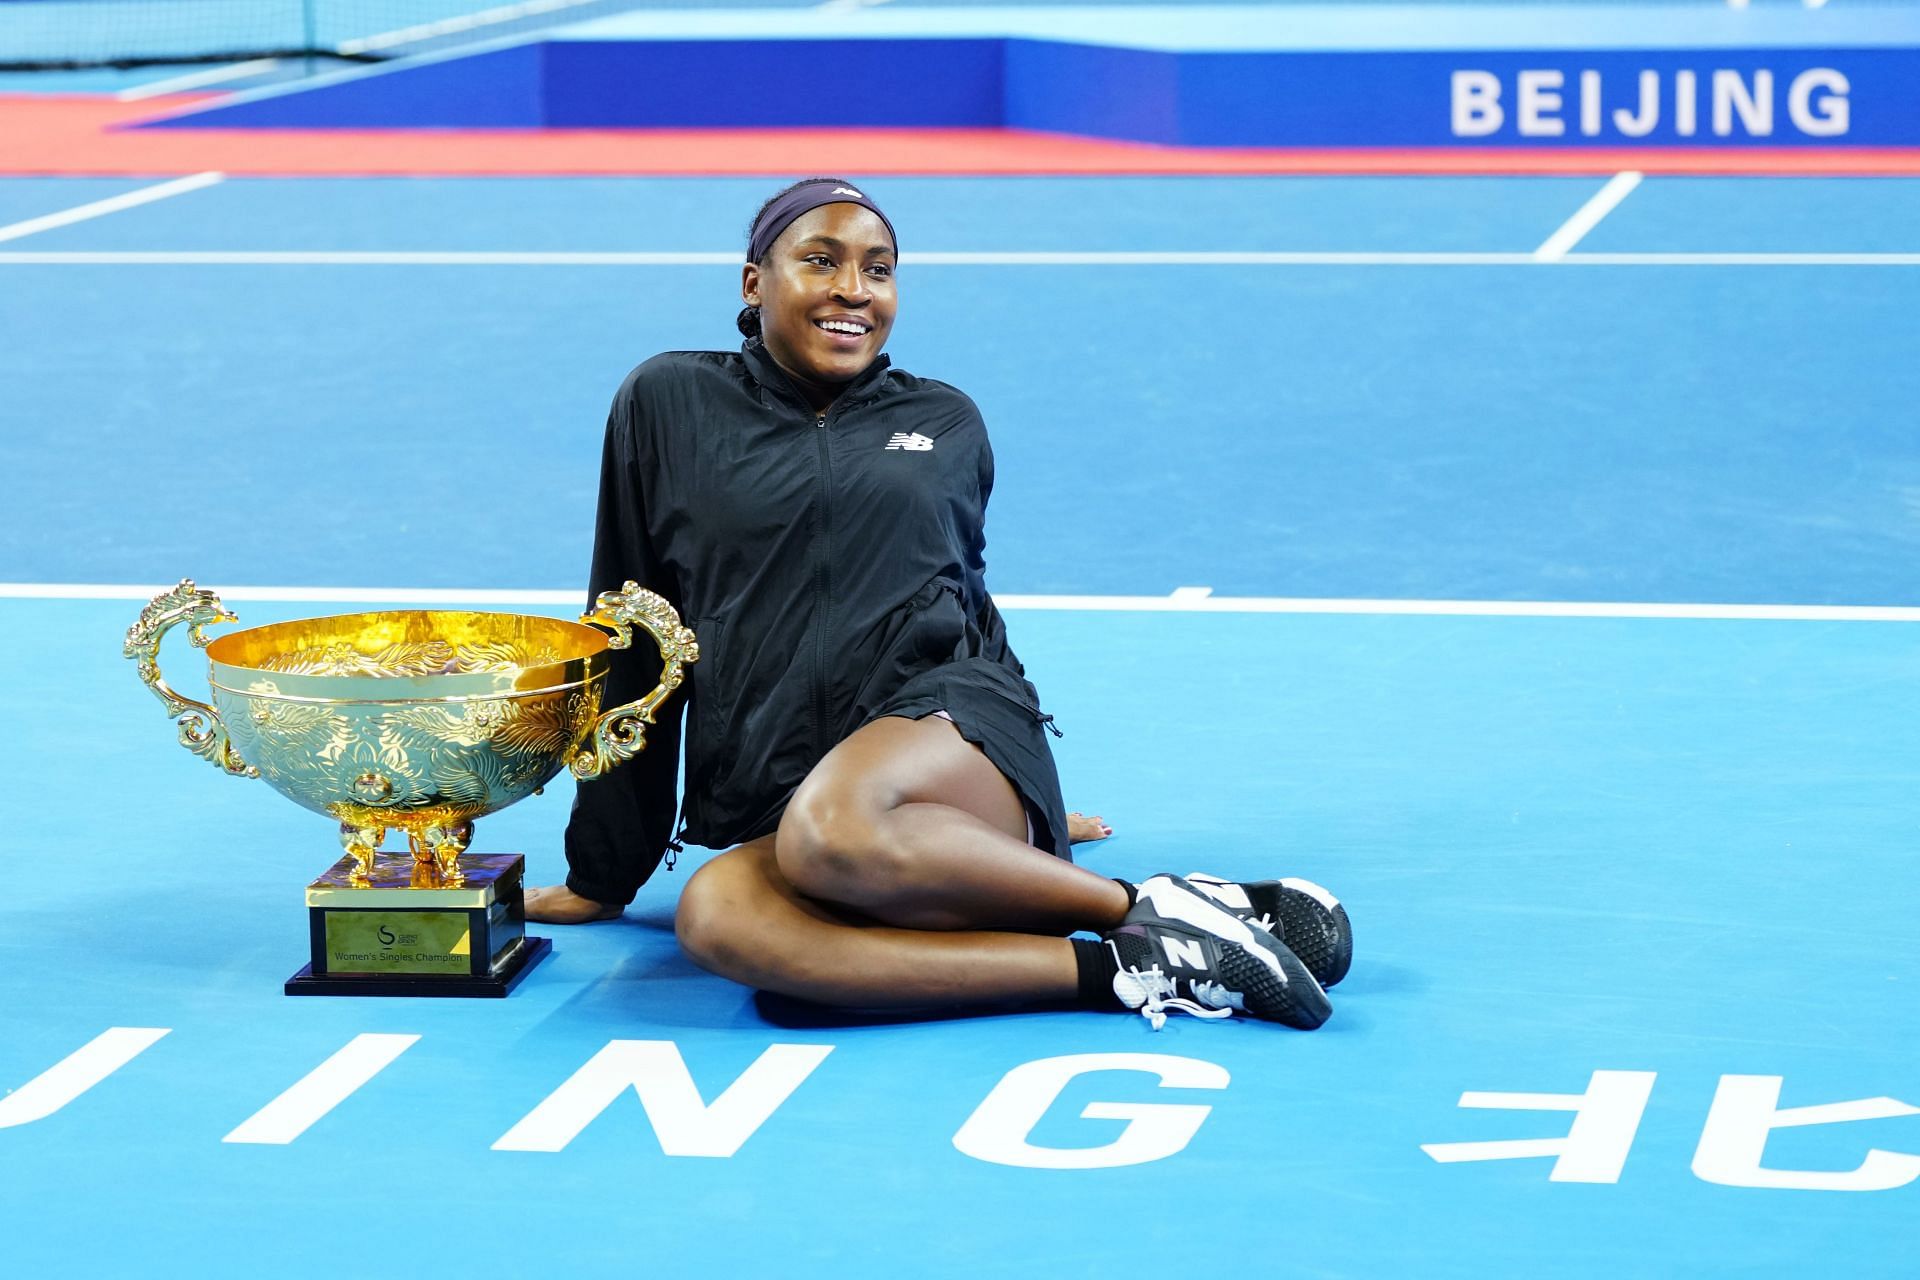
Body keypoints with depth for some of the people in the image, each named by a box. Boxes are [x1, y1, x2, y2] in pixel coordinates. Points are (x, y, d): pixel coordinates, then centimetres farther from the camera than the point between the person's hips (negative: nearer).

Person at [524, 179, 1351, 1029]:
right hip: (770, 809, 1)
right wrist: (602, 873, 14)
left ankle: (1154, 909, -26)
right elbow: (630, 650, 14)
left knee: (829, 833, -39)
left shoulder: (947, 424, 18)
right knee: (715, 916, -37)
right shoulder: (669, 404, 13)